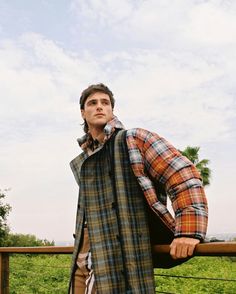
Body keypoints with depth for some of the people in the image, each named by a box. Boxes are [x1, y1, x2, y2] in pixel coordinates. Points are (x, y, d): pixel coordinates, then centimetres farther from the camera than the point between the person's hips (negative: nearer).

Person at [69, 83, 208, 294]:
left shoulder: (135, 140, -5)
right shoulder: (81, 162, 15)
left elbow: (184, 175, -13)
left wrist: (189, 231, -21)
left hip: (124, 259, -6)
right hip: (84, 259, 7)